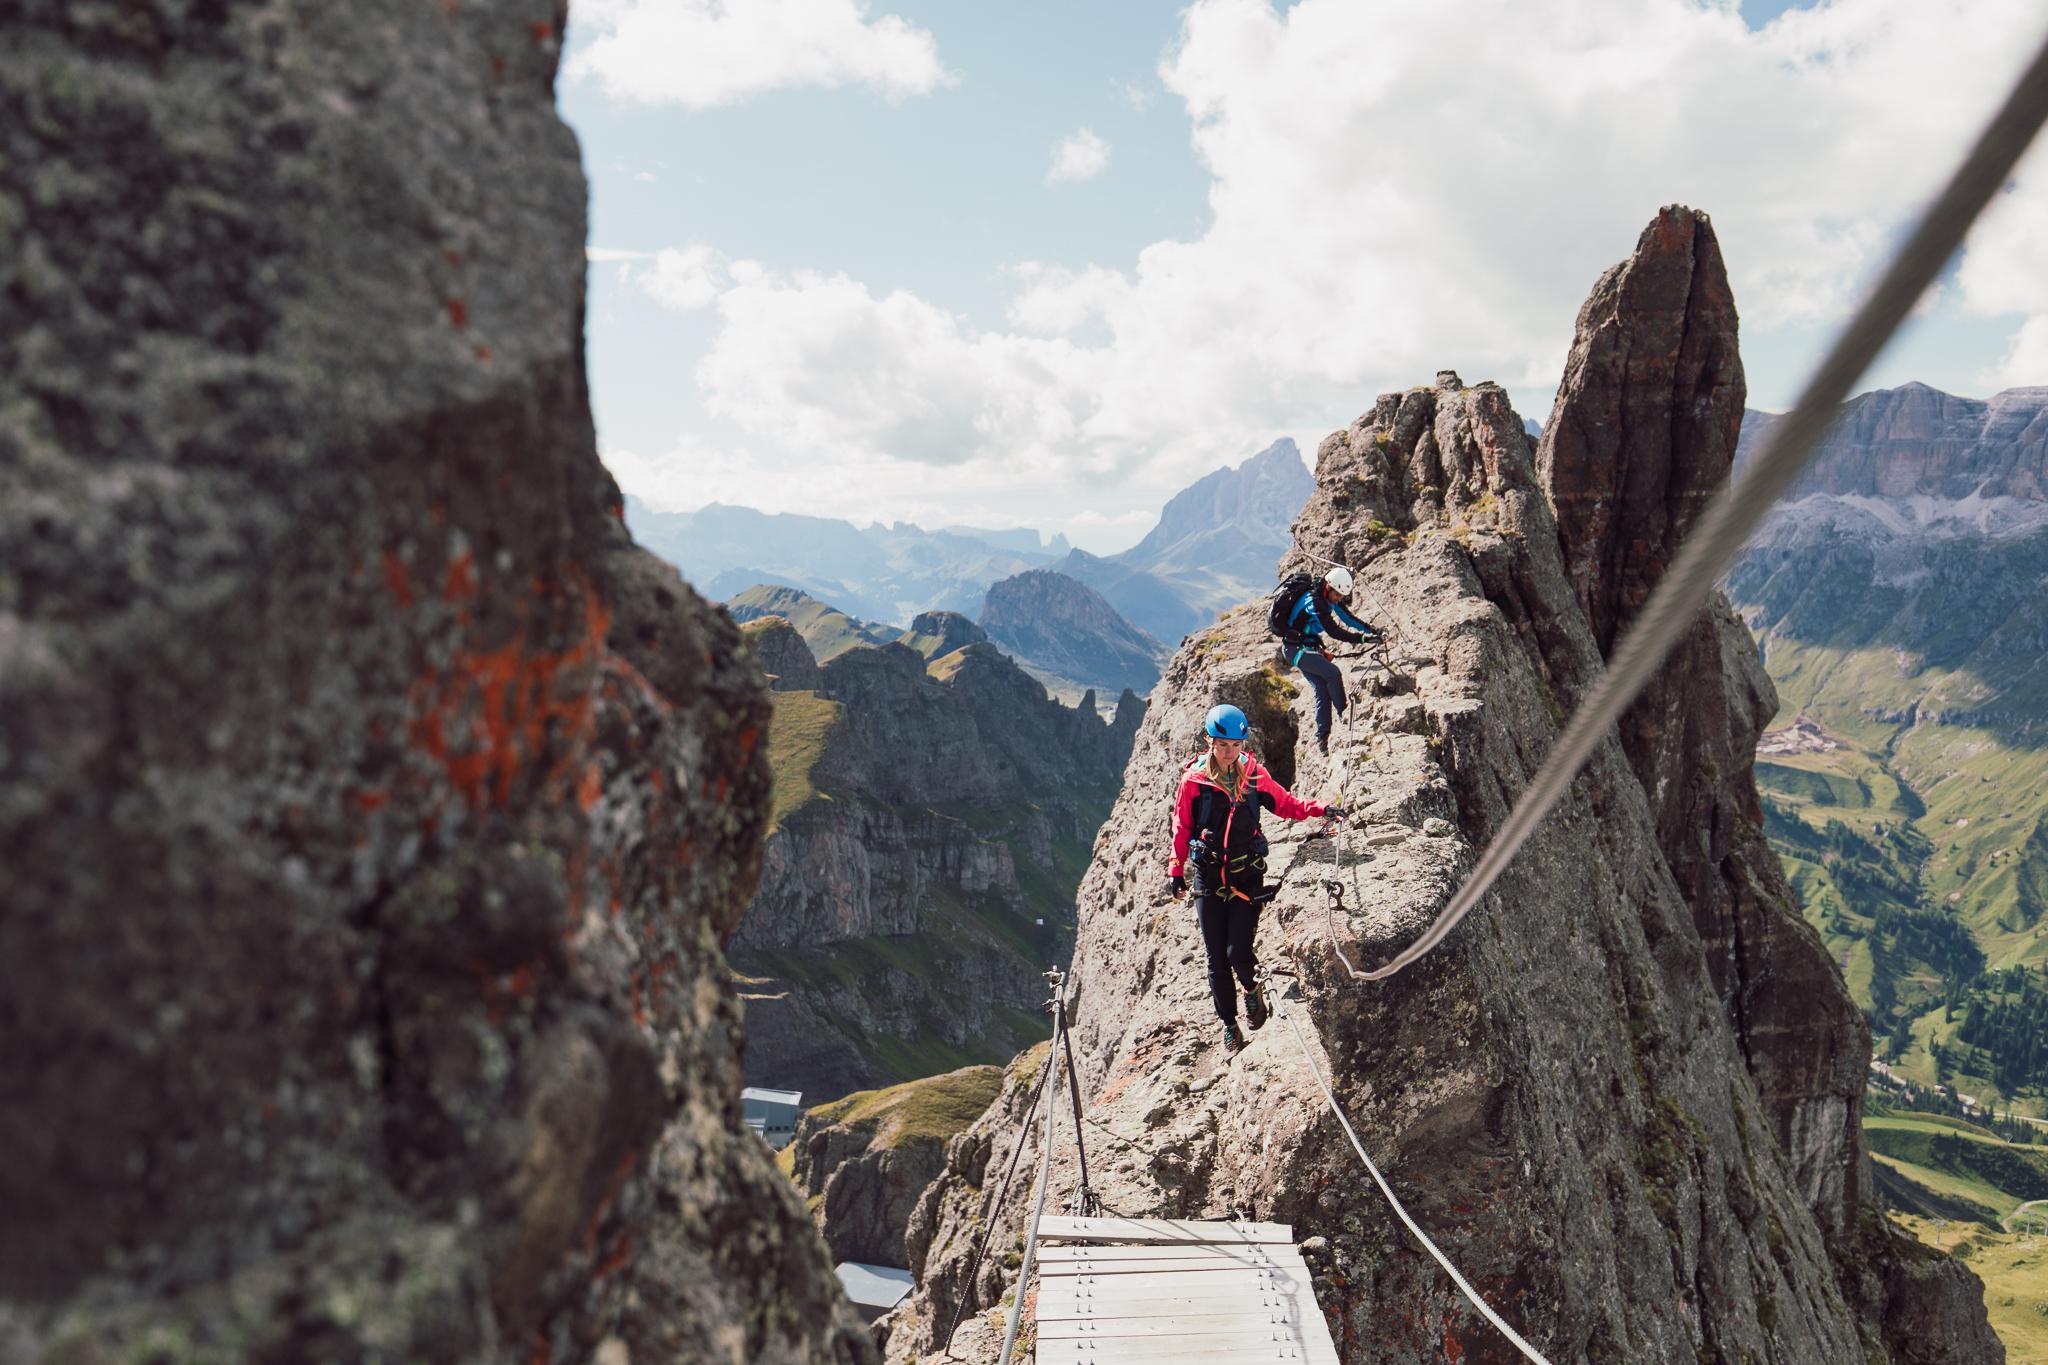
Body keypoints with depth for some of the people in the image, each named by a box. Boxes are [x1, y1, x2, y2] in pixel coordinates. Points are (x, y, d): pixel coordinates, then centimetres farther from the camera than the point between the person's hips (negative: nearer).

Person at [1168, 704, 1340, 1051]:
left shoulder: (1254, 774, -1)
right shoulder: (1193, 779, -5)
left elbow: (1285, 803, 10)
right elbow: (1181, 829, 4)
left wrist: (1319, 809, -5)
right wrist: (1176, 872, 5)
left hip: (1247, 876, 0)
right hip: (1208, 879, 0)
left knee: (1238, 951, -10)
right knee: (1217, 958, 5)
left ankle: (1252, 989, 25)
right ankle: (1229, 1024, 23)